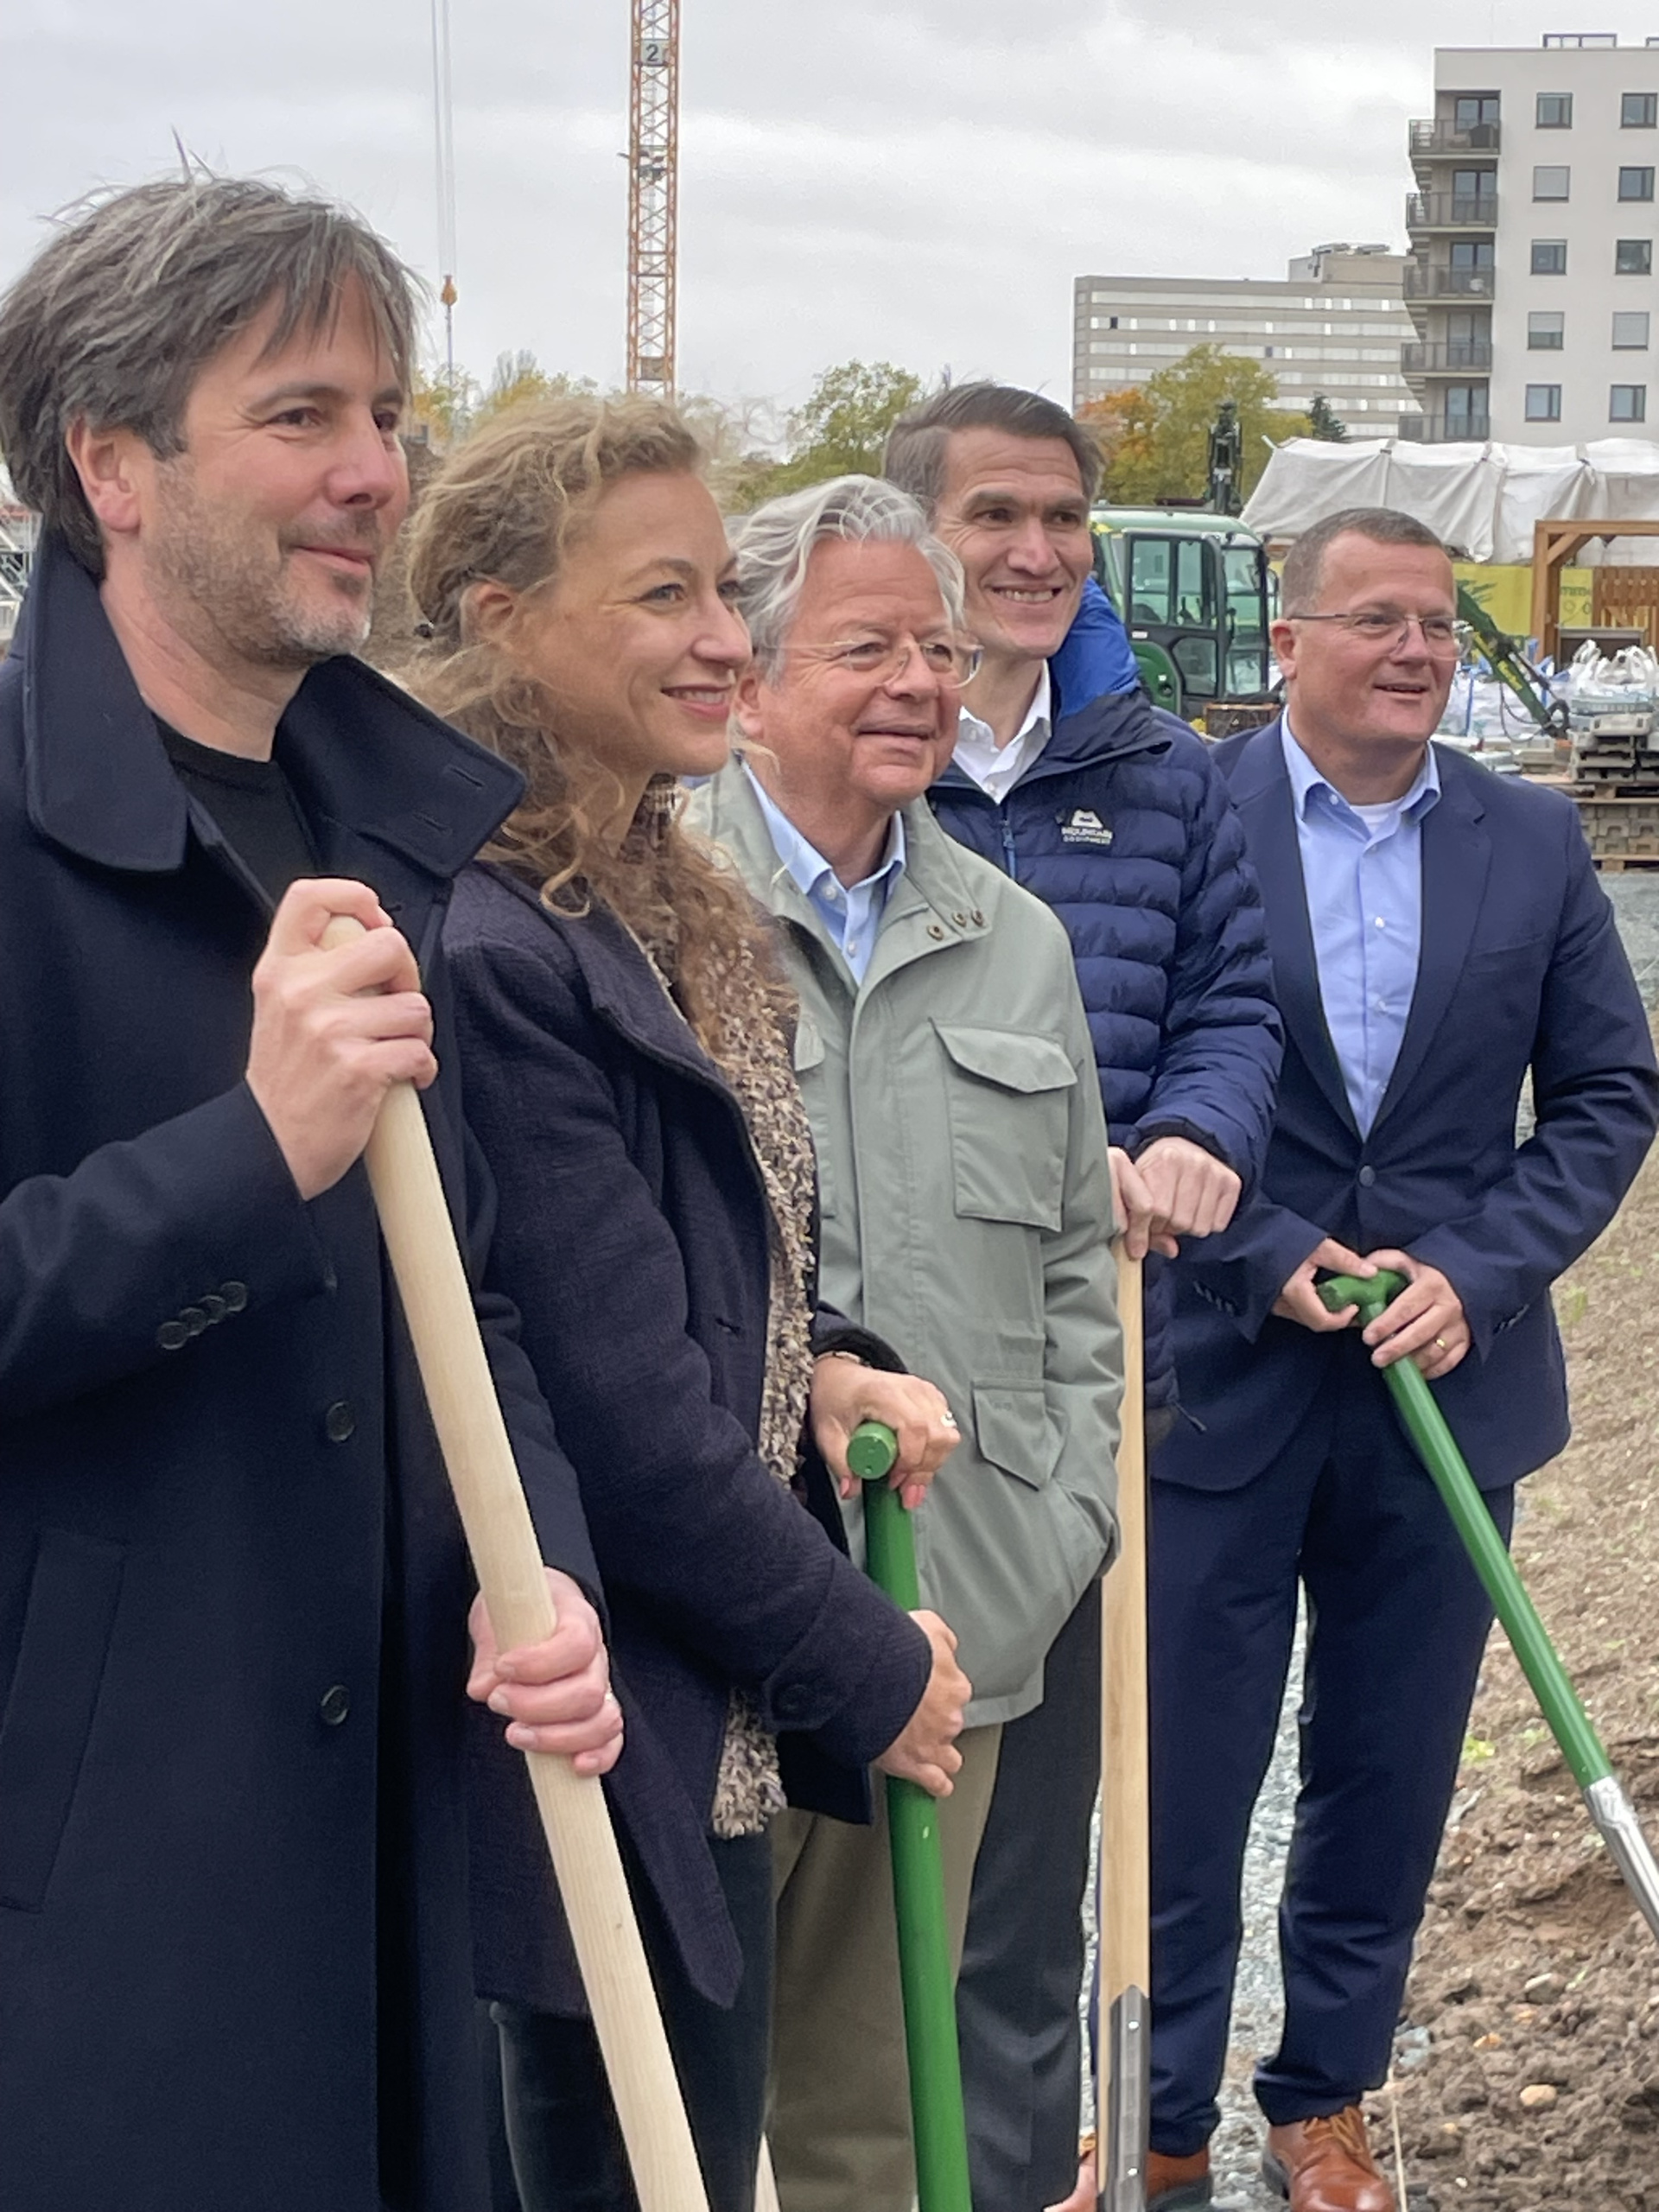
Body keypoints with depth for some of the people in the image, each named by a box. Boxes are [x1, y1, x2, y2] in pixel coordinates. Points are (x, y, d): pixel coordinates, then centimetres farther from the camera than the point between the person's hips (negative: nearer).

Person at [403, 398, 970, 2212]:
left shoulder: (667, 912, 9)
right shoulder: (489, 956, -23)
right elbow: (633, 1425, -22)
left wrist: (820, 1368, -1)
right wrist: (875, 1670, -10)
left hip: (718, 1724, 9)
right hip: (621, 1744, -9)